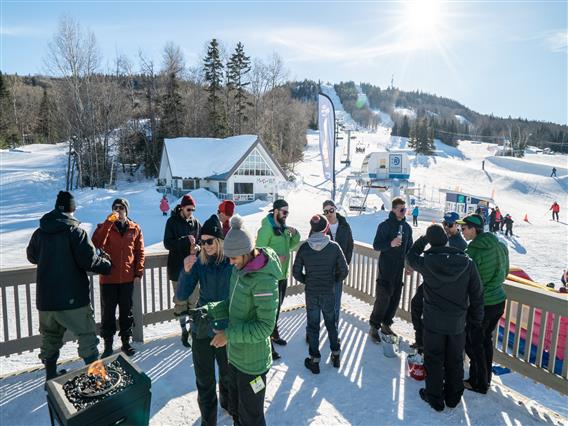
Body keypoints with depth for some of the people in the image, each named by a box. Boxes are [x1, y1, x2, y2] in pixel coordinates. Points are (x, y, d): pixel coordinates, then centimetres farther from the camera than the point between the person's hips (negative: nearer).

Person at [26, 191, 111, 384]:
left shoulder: (40, 232, 3)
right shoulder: (75, 230, -15)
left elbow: (32, 256, 19)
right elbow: (89, 259, -20)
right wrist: (107, 265, -3)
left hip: (45, 298, 5)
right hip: (73, 297, -5)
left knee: (50, 338, 19)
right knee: (87, 334, 7)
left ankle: (51, 376, 29)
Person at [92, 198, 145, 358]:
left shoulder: (135, 229, 3)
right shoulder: (104, 227, -1)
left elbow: (140, 252, 4)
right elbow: (96, 243, -20)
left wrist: (139, 273, -1)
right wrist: (109, 222, -24)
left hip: (128, 278, 1)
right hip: (108, 278, -1)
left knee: (126, 311, 13)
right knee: (108, 312, 6)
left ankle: (126, 341, 26)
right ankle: (108, 344, 19)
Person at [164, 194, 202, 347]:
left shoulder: (196, 223, 4)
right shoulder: (172, 222, -5)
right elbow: (167, 244, -11)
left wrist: (197, 247, -11)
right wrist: (186, 240, -21)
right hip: (177, 267, -2)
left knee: (194, 299, 7)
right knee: (181, 300, 6)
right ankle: (184, 330, 18)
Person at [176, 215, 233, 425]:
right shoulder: (199, 262, -8)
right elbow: (181, 296, -9)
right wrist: (186, 271, -23)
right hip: (202, 329, 0)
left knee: (228, 374, 22)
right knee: (204, 381, 11)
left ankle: (227, 402, 51)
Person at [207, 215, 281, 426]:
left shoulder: (264, 280, -28)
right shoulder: (239, 268, -2)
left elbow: (265, 327, -26)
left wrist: (229, 335, -23)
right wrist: (209, 310, -6)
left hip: (252, 362, -8)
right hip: (235, 355, 8)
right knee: (235, 407, 27)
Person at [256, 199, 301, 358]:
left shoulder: (284, 227, 8)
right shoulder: (266, 228, -18)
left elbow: (290, 246, 15)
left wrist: (295, 235, -2)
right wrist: (274, 257, -30)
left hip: (283, 275, 8)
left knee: (277, 306, 22)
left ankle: (274, 333, 40)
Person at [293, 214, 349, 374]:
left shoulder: (304, 247, -13)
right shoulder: (334, 246, -14)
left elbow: (296, 271, -9)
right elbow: (344, 270, -8)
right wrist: (334, 281, 9)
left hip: (311, 293, 0)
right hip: (329, 292, 1)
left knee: (313, 325, 13)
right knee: (331, 323, 20)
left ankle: (314, 361, 20)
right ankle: (335, 355, 32)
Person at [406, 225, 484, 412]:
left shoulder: (426, 262, -19)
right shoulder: (466, 262, -13)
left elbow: (411, 256, 6)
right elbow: (476, 294, -3)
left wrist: (423, 239, 14)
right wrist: (477, 319, 10)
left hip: (434, 322, -2)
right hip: (458, 322, 3)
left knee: (434, 361, 14)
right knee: (455, 361, 20)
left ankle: (435, 397, 28)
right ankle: (453, 397, 36)